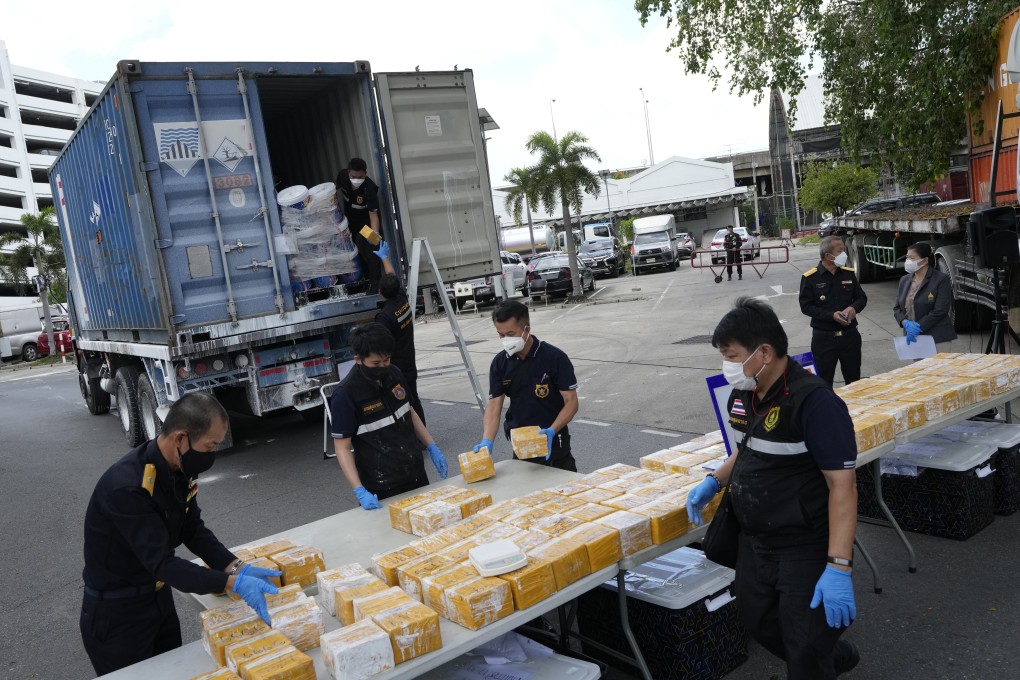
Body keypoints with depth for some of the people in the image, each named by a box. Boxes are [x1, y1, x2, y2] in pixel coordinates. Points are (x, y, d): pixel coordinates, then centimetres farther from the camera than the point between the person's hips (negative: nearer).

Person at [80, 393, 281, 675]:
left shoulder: (179, 469, -7)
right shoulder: (127, 486, -34)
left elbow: (194, 531, -1)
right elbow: (162, 563, -34)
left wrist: (239, 569, -15)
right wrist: (234, 583, -40)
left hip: (160, 599, 8)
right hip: (115, 614, -8)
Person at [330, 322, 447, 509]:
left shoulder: (394, 374, 0)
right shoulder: (345, 395, -18)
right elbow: (342, 447, -15)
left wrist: (432, 447, 10)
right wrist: (360, 492, -23)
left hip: (416, 476, 6)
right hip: (383, 490, -6)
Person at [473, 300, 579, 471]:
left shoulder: (555, 357, -15)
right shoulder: (500, 363, -3)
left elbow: (571, 402, -13)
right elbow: (494, 406, -7)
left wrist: (551, 431, -29)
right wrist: (487, 441, -23)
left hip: (553, 444, -3)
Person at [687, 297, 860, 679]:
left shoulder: (814, 402, -25)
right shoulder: (742, 395, 0)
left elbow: (842, 484, -26)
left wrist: (838, 568, -29)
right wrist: (715, 481, 3)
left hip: (807, 549, -8)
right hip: (754, 543, 8)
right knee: (760, 624, 24)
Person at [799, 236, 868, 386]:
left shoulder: (849, 274, 5)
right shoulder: (810, 278, -8)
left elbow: (862, 297, 12)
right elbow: (806, 306, -9)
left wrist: (854, 308, -11)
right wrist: (831, 315, -20)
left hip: (850, 334, 4)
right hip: (823, 336, -4)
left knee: (854, 379, 13)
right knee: (824, 381, 6)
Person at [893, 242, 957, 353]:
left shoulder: (941, 280, -6)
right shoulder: (904, 280, 12)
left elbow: (940, 310, -14)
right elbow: (897, 308, 10)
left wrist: (918, 327, -17)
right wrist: (905, 323, -10)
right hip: (914, 339, 5)